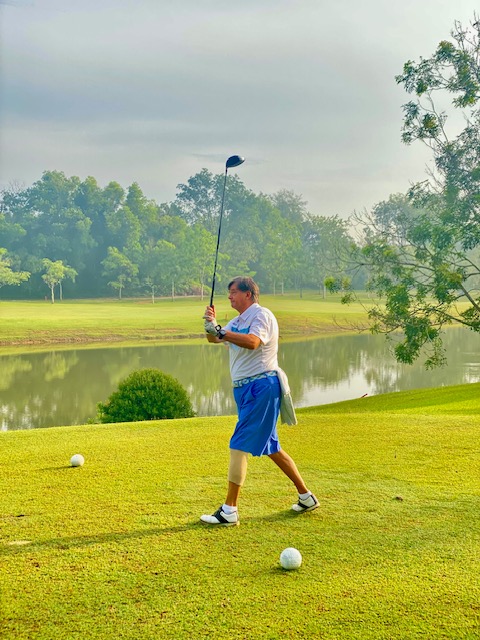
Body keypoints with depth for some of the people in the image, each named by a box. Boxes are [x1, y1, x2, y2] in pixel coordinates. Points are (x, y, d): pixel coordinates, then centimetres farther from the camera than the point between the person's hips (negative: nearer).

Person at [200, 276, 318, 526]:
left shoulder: (262, 315, -10)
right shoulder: (238, 321, 18)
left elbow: (252, 342, -29)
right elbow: (213, 339, 10)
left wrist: (219, 331, -31)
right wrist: (211, 324, -10)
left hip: (261, 387, -10)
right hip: (245, 389, 10)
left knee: (239, 446, -12)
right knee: (270, 447, 15)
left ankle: (229, 510, -8)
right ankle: (306, 496, 25)